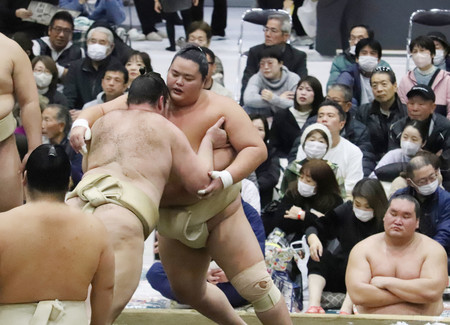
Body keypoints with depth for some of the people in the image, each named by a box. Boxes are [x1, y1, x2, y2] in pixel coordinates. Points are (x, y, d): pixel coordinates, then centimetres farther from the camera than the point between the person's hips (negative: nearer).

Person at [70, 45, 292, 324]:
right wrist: (82, 125, -24)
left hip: (218, 210, -5)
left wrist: (226, 178, -31)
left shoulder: (220, 108, -11)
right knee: (188, 291, 19)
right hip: (171, 217, 5)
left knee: (256, 285, -9)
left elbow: (256, 149, -14)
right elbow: (100, 111, 0)